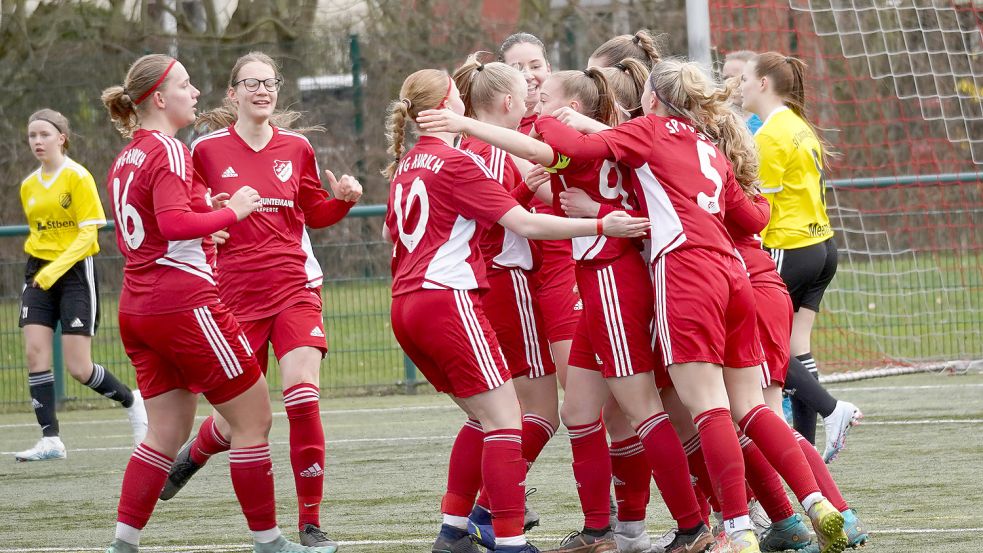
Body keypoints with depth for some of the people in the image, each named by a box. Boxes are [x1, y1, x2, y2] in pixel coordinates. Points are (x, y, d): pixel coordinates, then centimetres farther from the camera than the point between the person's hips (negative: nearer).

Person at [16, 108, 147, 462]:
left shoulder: (78, 177, -9)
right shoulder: (28, 186, 10)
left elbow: (89, 232, -14)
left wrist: (56, 269, -23)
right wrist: (40, 268, 13)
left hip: (75, 272, -6)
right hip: (39, 274, 6)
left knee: (79, 368, -7)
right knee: (35, 353, -10)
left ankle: (131, 401, 21)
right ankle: (50, 440, -8)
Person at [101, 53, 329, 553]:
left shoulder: (125, 159, 15)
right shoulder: (168, 151, -12)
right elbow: (174, 222, -25)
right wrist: (231, 213, -14)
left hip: (137, 306, 9)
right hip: (183, 301, -9)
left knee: (168, 431, 10)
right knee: (254, 417, 0)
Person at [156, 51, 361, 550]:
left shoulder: (297, 148, 5)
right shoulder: (207, 149, -2)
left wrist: (343, 199, -3)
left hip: (294, 288, 1)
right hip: (237, 294, -1)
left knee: (303, 401, -16)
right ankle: (197, 452, 43)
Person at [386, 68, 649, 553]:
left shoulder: (406, 165, 15)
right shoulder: (457, 162, -9)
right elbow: (525, 224, -14)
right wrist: (600, 226, -13)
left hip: (406, 305, 9)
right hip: (447, 299, -9)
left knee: (483, 417, 17)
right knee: (504, 419, -9)